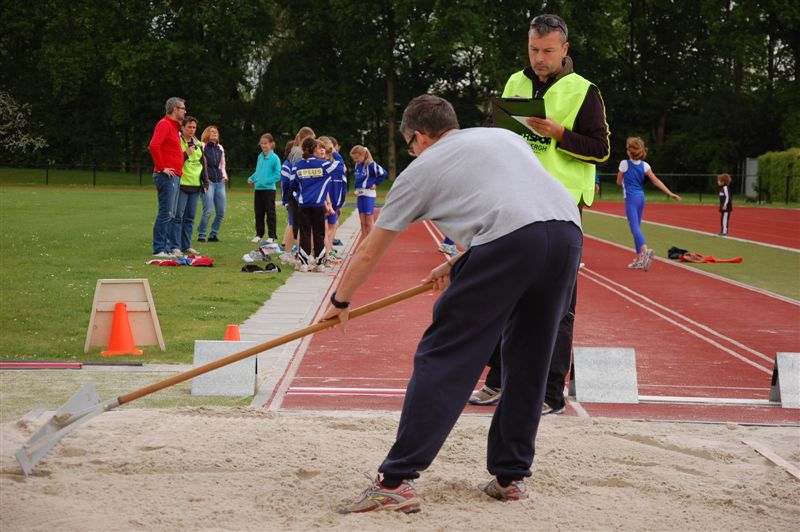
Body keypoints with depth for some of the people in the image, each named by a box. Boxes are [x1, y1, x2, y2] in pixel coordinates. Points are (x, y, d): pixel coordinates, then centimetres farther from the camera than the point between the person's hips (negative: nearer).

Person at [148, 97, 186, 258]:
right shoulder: (164, 125, -12)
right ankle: (159, 250, -7)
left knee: (170, 214, 12)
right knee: (165, 214, -9)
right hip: (167, 176, -10)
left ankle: (168, 247, 17)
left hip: (174, 176, 10)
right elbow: (154, 146, -25)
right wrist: (162, 168, -21)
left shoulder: (174, 126, 19)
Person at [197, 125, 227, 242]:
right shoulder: (202, 147, -1)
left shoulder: (220, 148, 17)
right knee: (208, 211, -15)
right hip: (207, 182, -6)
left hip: (219, 182, 6)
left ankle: (213, 234, 15)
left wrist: (224, 176, 11)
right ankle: (201, 235, -2)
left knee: (221, 212, 1)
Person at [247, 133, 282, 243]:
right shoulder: (260, 157, 10)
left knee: (270, 213, 1)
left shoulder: (275, 158, -10)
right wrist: (251, 178, 4)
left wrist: (266, 181, -19)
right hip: (258, 189, 6)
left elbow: (278, 175, -13)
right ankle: (259, 234, 19)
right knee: (258, 213, 11)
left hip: (269, 189, -6)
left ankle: (272, 236, 7)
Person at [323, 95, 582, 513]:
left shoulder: (422, 168, 19)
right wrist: (457, 265, 44)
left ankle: (397, 481, -2)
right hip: (569, 231, 6)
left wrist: (340, 301, 39)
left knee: (442, 359, 1)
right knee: (528, 363, 19)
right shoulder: (505, 137, 32)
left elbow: (369, 252, 25)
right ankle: (511, 477, 25)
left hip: (508, 242, -6)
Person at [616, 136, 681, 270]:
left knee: (634, 227, -16)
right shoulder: (644, 165, 4)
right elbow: (656, 181, -1)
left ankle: (645, 250, -41)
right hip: (641, 197, 6)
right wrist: (670, 193, -1)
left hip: (630, 198, -6)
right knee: (637, 227, 16)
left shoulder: (624, 164, -8)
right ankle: (639, 259, 17)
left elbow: (619, 182, 4)